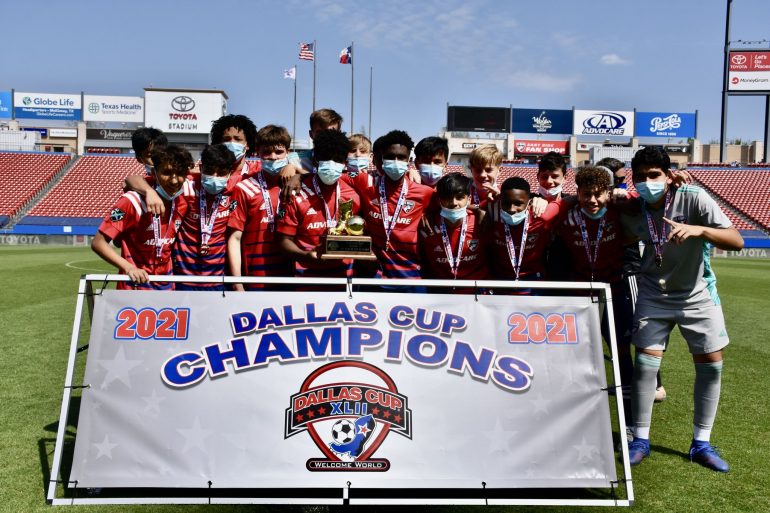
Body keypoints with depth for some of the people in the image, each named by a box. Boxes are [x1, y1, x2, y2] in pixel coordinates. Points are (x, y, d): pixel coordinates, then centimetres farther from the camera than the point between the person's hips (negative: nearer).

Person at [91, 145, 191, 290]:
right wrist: (129, 267, -28)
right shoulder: (133, 201, -17)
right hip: (135, 287, -5)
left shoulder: (182, 202, -2)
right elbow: (98, 243, -16)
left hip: (166, 287, 5)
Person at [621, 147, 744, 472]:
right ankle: (640, 439, 11)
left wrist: (699, 230, -40)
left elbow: (736, 241, -25)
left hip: (697, 294, 0)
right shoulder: (632, 212, -13)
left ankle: (701, 443, 17)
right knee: (645, 363, -5)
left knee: (711, 364, 1)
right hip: (654, 295, 1)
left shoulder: (693, 198, -20)